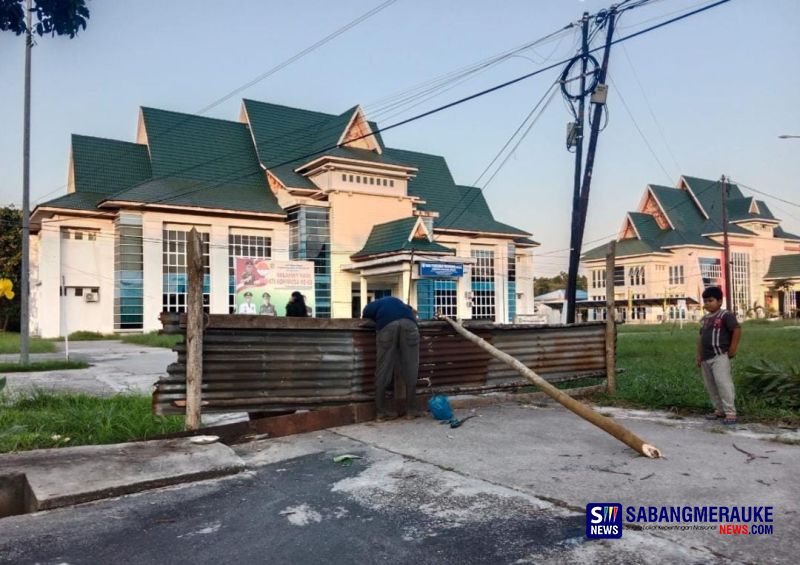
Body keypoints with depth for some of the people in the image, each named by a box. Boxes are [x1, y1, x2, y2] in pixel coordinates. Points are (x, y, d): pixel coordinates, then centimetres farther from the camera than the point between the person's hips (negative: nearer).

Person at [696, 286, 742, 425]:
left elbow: (737, 329, -14)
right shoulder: (704, 319, 16)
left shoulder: (725, 315, -8)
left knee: (723, 383, -15)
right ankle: (719, 410, 23)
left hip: (719, 356, -9)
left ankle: (730, 412, -9)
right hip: (706, 358, 9)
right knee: (710, 385, 12)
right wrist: (699, 355, 15)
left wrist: (732, 349, -15)